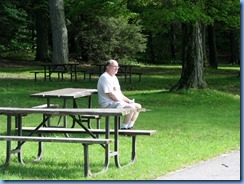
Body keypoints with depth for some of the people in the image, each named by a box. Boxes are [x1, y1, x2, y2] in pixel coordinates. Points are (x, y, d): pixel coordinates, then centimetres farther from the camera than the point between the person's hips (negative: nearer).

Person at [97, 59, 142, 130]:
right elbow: (110, 94, -19)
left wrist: (128, 100, 6)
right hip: (108, 104, -11)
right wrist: (122, 102, -15)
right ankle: (123, 128, -17)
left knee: (138, 106, 5)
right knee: (131, 107, -27)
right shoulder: (105, 77, -13)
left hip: (118, 102, 11)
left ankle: (129, 127, 4)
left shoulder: (114, 77, 20)